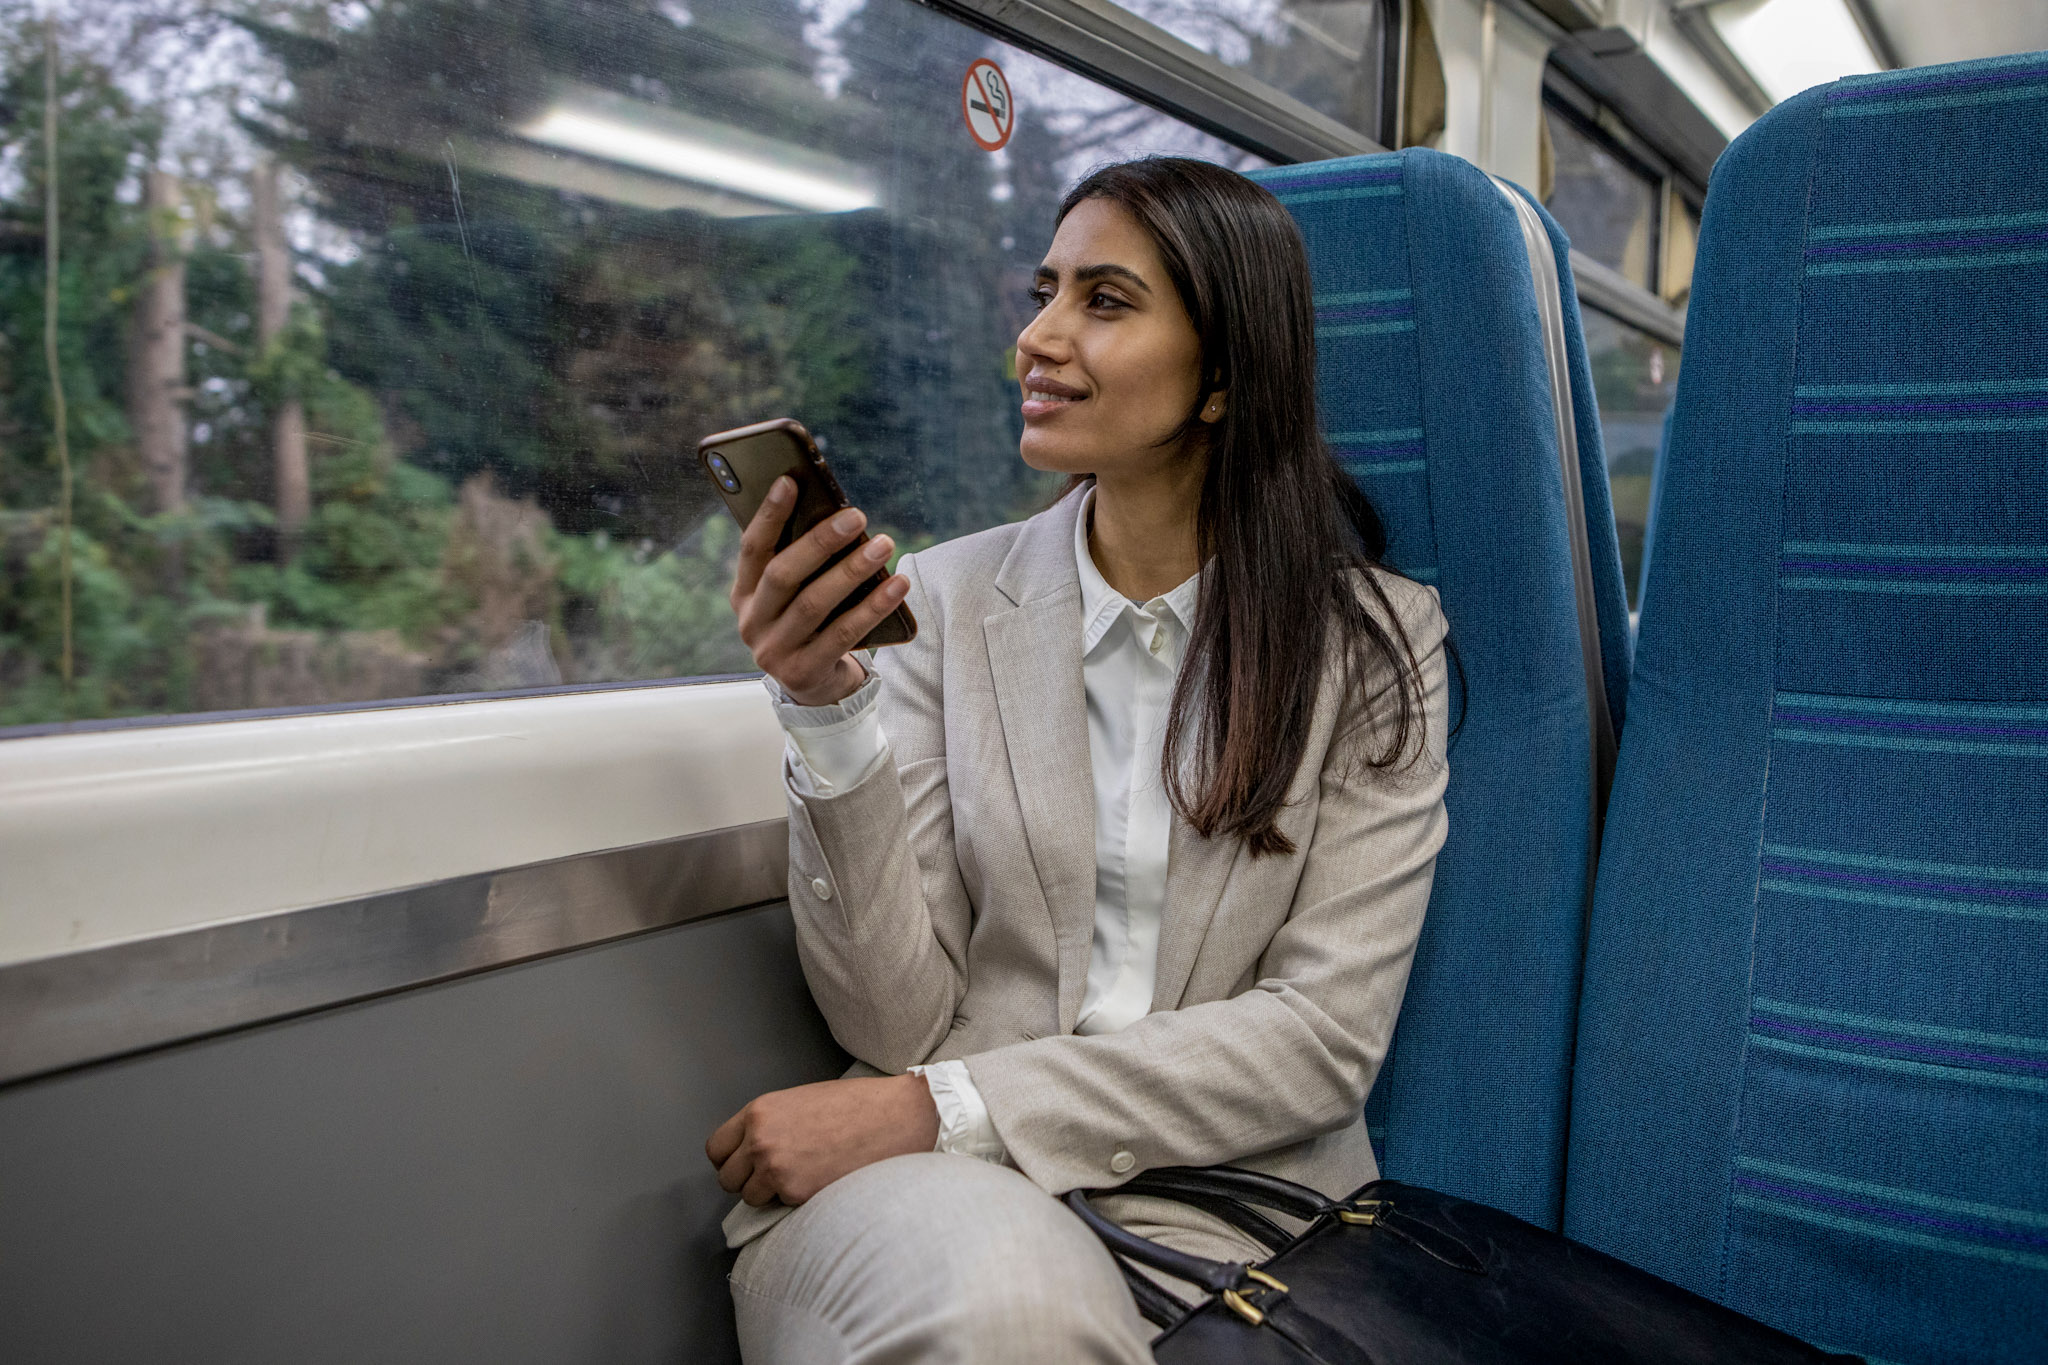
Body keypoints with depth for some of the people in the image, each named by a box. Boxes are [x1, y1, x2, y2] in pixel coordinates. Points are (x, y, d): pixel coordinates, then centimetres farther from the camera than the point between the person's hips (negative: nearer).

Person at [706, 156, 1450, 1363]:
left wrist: (943, 1109, -16)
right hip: (944, 1189, 1)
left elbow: (1327, 1035, -8)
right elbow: (900, 1021, -3)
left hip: (1226, 1193, 0)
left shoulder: (1375, 641, -1)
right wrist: (827, 707, -18)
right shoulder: (950, 599, 1)